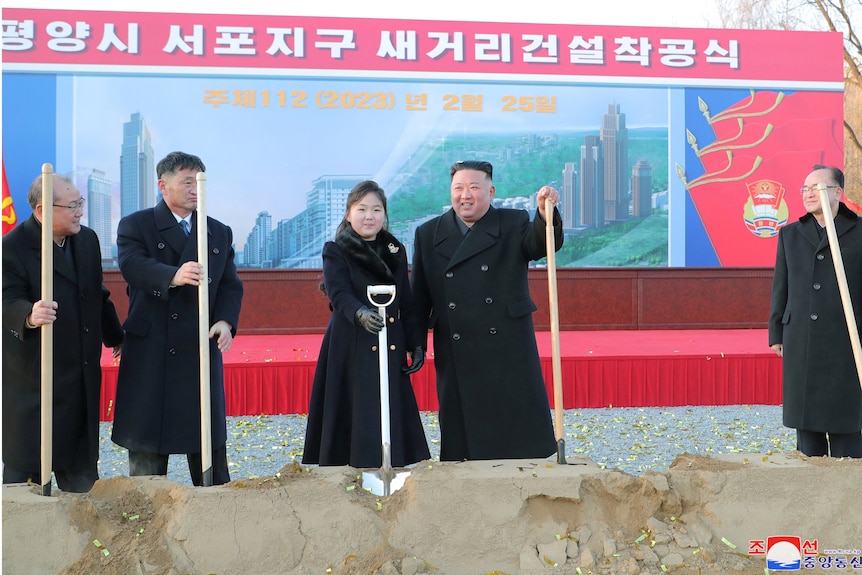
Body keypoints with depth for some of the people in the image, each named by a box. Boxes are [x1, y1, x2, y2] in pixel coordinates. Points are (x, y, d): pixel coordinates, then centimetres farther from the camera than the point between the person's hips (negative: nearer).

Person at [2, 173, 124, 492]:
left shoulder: (87, 239, 8)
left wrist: (115, 337, 29)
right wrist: (29, 316, -47)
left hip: (82, 377, 7)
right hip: (31, 379, -6)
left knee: (81, 466, 15)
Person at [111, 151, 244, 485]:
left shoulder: (219, 233, 15)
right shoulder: (135, 226, 1)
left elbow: (231, 284, 9)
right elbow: (132, 264, -19)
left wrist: (226, 321, -11)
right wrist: (173, 276, -39)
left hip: (202, 351, 3)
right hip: (150, 354, -3)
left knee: (210, 443, 9)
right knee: (147, 447, 4)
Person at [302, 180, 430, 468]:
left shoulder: (396, 252, 13)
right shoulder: (336, 252, -1)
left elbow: (407, 302, 14)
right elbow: (339, 294, -16)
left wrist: (416, 344, 9)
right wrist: (359, 312, -36)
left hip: (391, 348, 4)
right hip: (351, 348, -4)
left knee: (393, 414, 4)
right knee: (357, 418, -5)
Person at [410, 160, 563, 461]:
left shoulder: (514, 225, 5)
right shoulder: (429, 234, 10)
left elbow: (544, 244, -15)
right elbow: (419, 297, 11)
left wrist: (546, 212, -34)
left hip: (508, 354, -1)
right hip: (457, 359, 2)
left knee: (522, 436, 1)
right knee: (462, 442, 5)